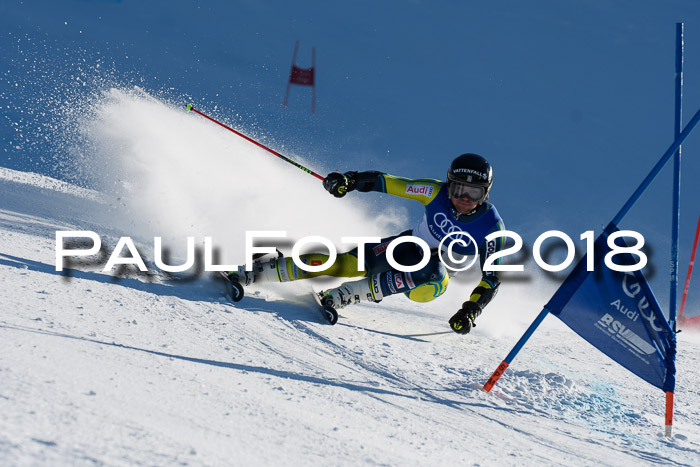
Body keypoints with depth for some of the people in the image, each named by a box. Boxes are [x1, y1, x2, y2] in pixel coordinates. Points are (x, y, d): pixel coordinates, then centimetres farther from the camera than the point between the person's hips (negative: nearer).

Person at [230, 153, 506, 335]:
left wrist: (470, 311, -33)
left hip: (437, 272, -1)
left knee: (435, 280, -40)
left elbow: (492, 278, -19)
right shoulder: (437, 193, -19)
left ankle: (340, 297, -37)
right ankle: (252, 272, -21)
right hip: (409, 247, 1)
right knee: (350, 263, -24)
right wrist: (349, 181, -29)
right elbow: (390, 183, -14)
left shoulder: (491, 227, -23)